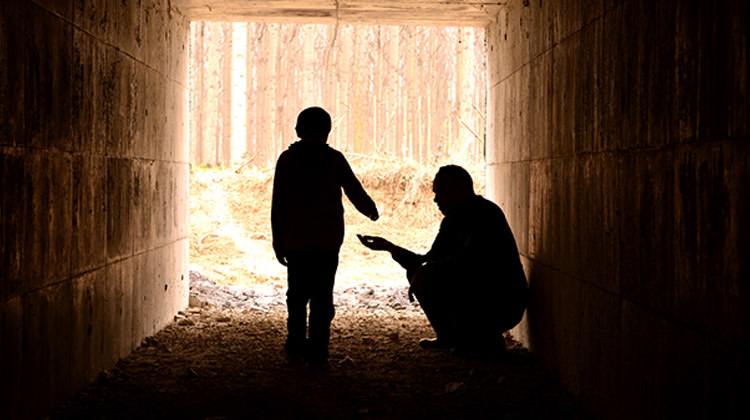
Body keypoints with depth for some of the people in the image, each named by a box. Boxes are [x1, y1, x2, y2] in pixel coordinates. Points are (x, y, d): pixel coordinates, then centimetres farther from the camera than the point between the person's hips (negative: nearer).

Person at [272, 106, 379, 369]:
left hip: (296, 240, 0)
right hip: (328, 240, 0)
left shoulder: (287, 159, 1)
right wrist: (371, 211, 29)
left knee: (297, 294, 12)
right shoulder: (334, 159, 1)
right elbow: (356, 193, 8)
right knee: (323, 296, 2)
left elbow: (278, 204, 0)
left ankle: (296, 347, 13)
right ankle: (317, 353, 0)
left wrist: (278, 241, 6)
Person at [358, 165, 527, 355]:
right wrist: (390, 247, 9)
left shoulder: (486, 213, -15)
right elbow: (427, 262, 16)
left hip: (501, 308, -9)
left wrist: (427, 269, -19)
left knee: (431, 277, -25)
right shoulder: (452, 222, 12)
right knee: (416, 272, 7)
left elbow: (469, 262, -27)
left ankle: (487, 340, -11)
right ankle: (448, 338, 12)